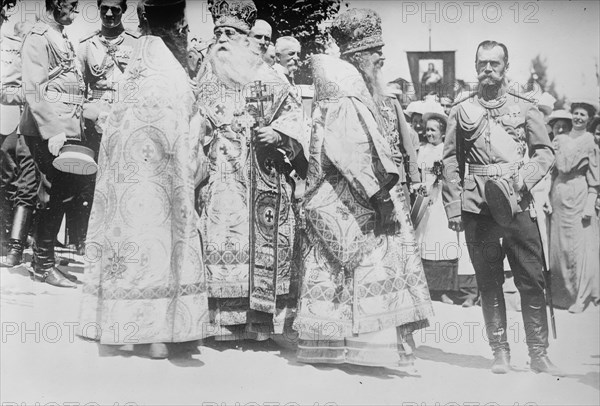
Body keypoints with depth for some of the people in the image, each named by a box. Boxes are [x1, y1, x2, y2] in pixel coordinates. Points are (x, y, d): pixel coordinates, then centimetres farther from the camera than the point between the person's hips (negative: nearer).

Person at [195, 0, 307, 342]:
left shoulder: (266, 78, 6)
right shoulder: (206, 78, 15)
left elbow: (294, 113, 7)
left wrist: (278, 133, -10)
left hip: (258, 175, -2)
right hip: (218, 176, 2)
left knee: (260, 241, -3)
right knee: (219, 240, -6)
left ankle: (259, 321, 4)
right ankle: (223, 319, 0)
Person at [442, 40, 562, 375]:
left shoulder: (525, 108, 11)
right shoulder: (461, 111, 11)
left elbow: (546, 152, 7)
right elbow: (452, 162, 10)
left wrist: (524, 178, -12)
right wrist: (453, 208, 2)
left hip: (517, 201, 0)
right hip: (477, 205, 1)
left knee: (532, 279, -3)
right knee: (488, 281, 4)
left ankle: (539, 353, 7)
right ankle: (500, 352, 13)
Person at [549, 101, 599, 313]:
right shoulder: (559, 140, 11)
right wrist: (549, 197, 7)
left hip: (579, 196, -4)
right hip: (559, 197, 4)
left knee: (580, 245, -3)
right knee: (558, 245, 6)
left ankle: (582, 296, 4)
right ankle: (562, 293, 18)